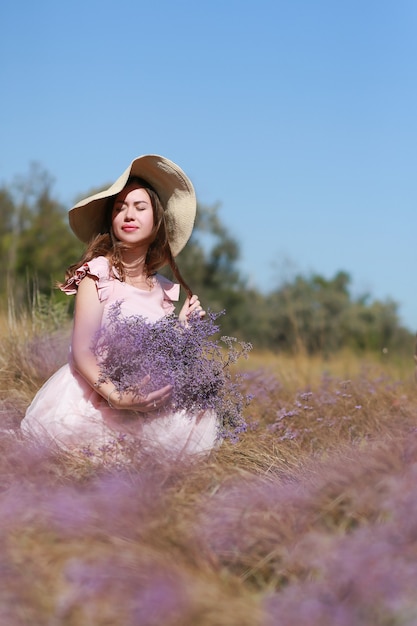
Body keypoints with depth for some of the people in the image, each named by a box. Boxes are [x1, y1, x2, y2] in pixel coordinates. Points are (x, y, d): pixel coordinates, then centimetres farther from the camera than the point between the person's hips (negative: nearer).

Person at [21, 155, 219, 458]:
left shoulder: (164, 289, 10)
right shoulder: (97, 273, -7)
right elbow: (82, 351, -17)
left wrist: (182, 328, -1)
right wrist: (115, 395, -32)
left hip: (144, 406, 6)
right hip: (90, 401, -5)